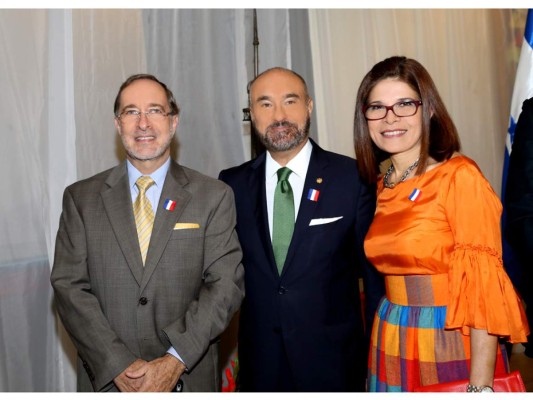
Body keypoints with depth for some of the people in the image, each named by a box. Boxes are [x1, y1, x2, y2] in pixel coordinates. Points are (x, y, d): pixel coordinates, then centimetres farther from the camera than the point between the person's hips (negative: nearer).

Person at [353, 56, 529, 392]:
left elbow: (482, 283, -17)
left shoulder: (460, 177, -13)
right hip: (393, 347, 6)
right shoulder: (383, 185, 5)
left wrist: (481, 383, -20)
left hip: (452, 346, -6)